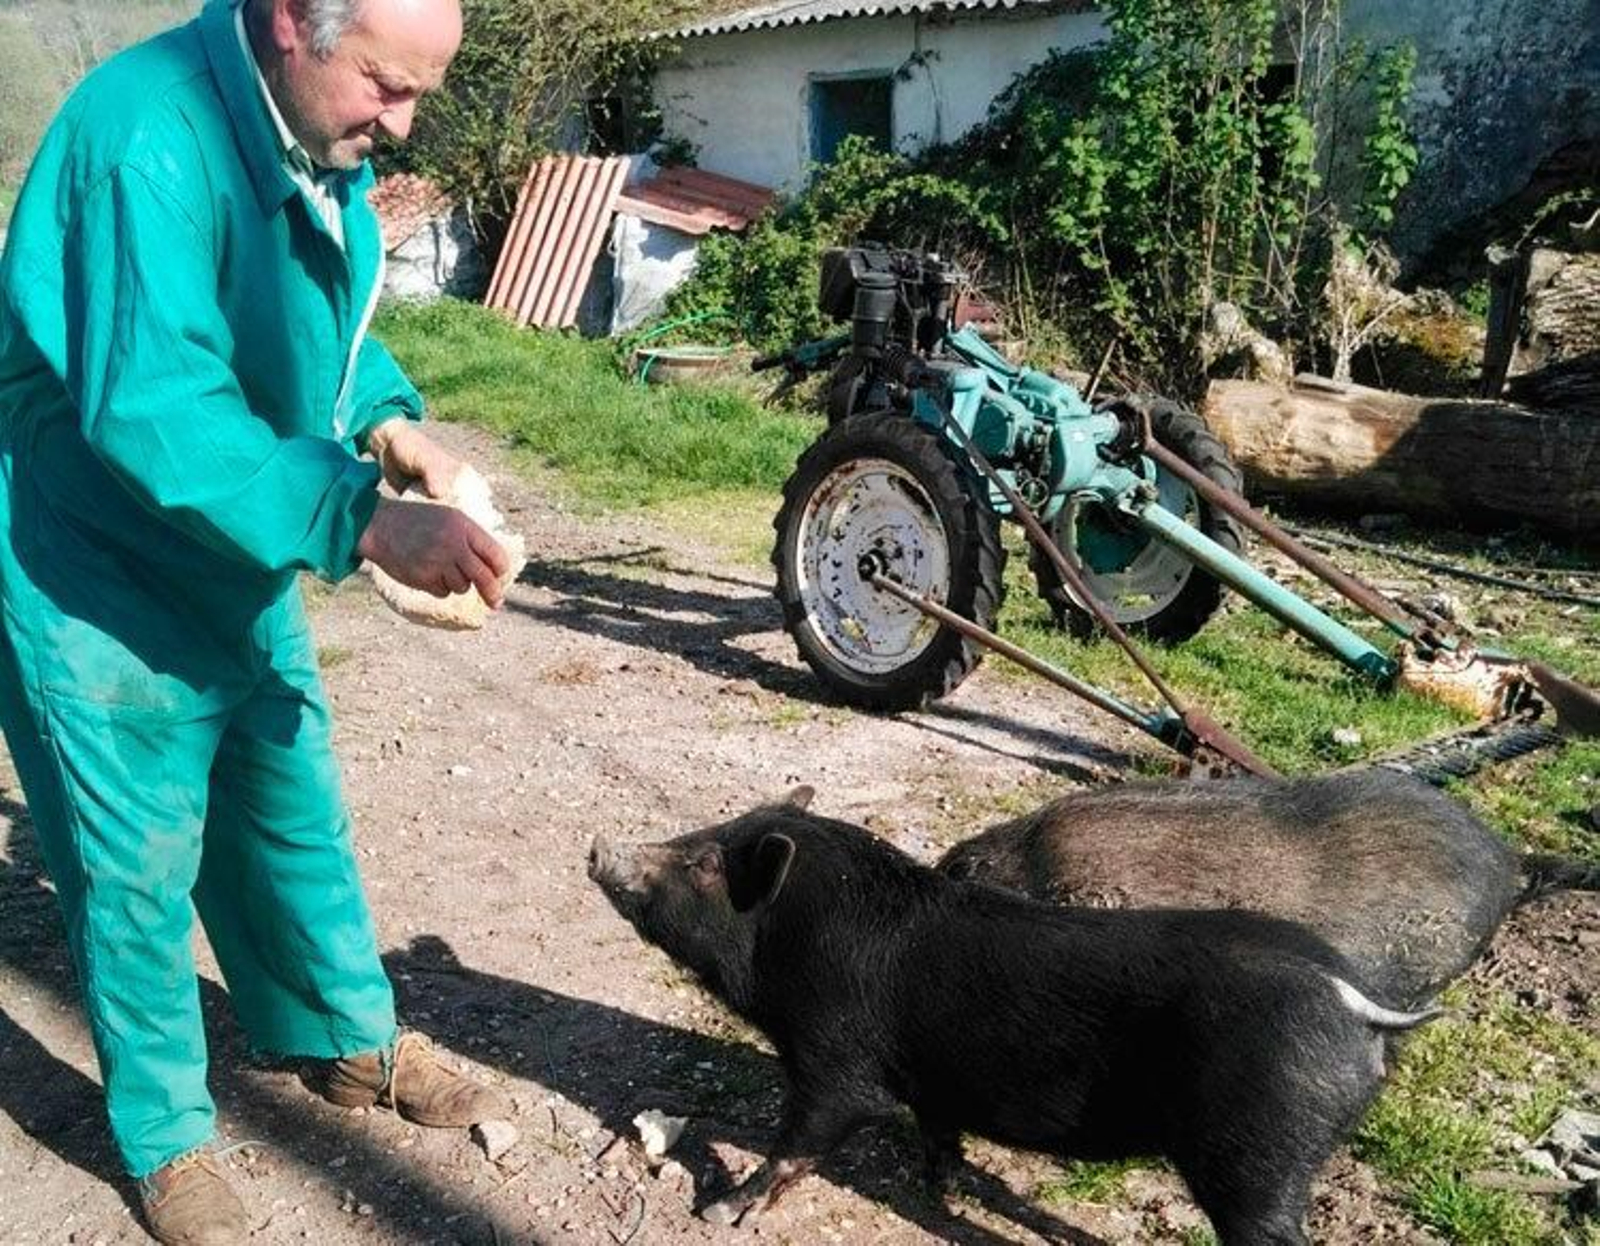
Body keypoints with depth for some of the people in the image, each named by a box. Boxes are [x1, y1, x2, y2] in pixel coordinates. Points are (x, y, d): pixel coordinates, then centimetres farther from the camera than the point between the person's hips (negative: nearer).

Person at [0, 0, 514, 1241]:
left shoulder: (319, 131, -3)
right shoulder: (147, 133, -29)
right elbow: (150, 409, -38)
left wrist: (390, 421, -6)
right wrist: (367, 523, -42)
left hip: (241, 571, 8)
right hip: (101, 586, -8)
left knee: (298, 819, 20)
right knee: (141, 872, 7)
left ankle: (353, 1045, 41)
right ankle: (166, 1139, 29)